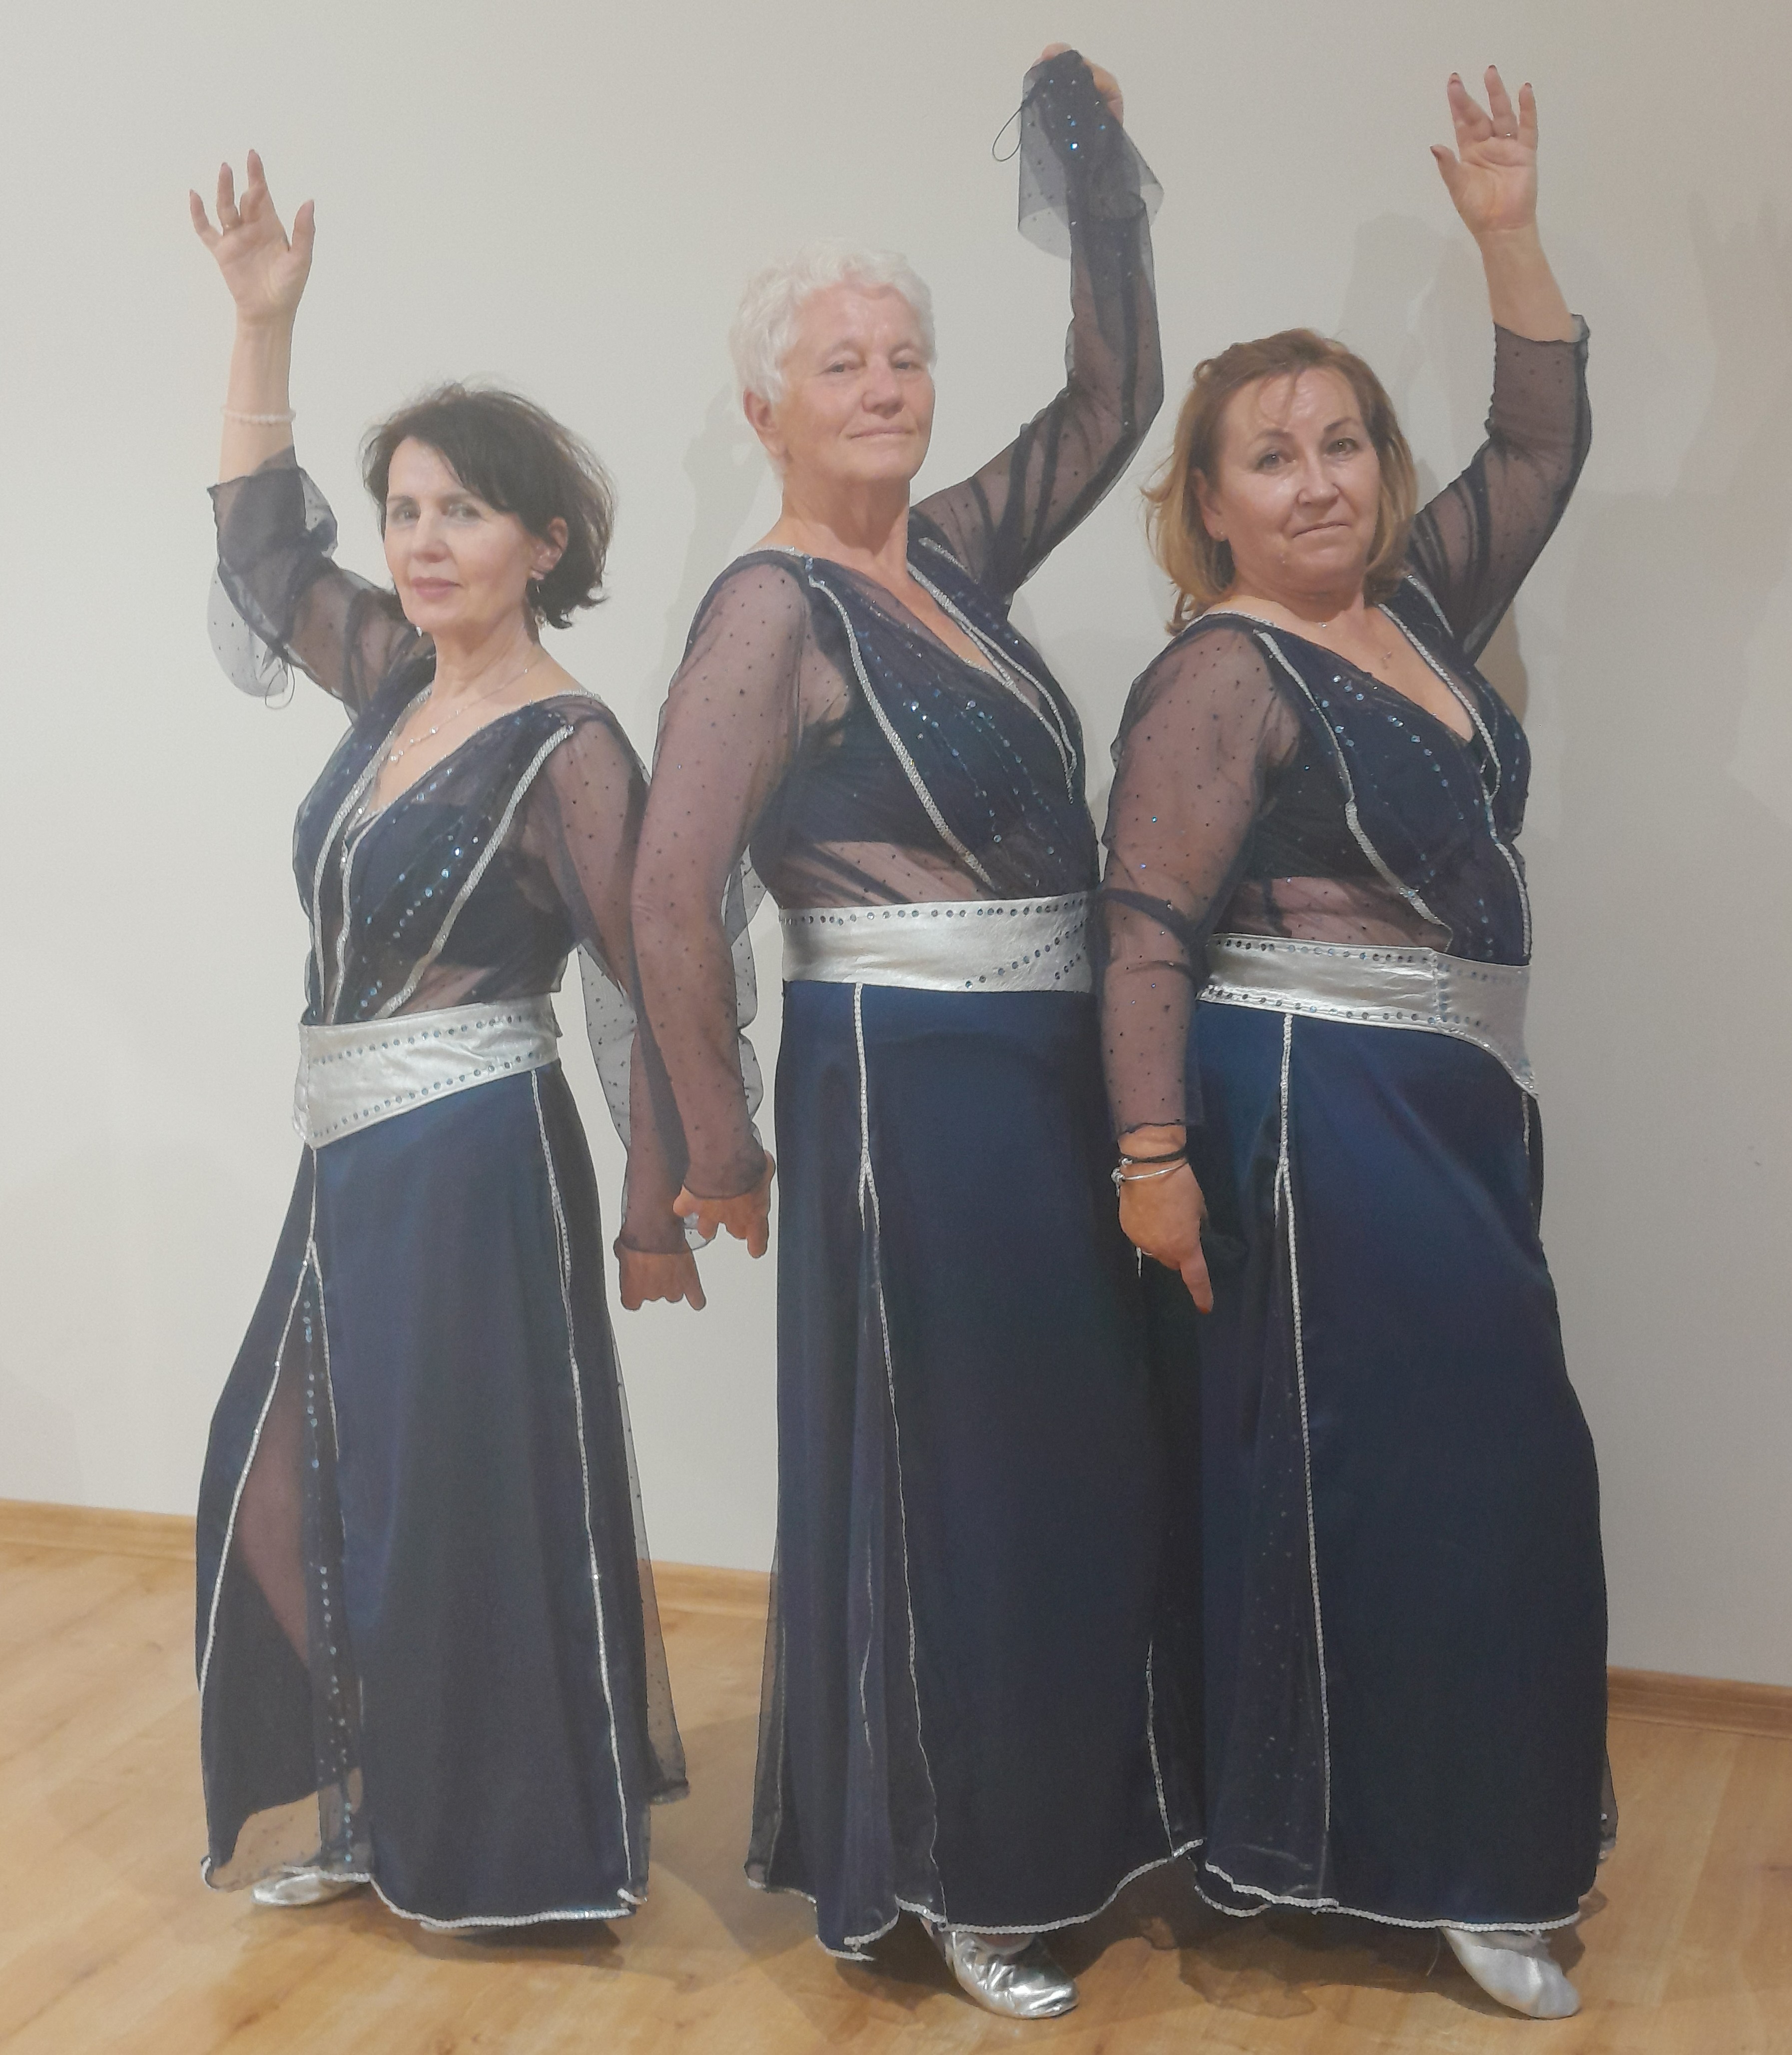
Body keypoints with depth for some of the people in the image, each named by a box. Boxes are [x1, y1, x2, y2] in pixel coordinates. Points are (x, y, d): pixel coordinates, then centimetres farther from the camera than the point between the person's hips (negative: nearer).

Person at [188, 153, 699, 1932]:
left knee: (467, 1503, 1)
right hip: (352, 1161, 8)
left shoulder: (568, 750, -13)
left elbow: (652, 994, -13)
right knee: (286, 1484, 13)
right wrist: (261, 321, 11)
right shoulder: (393, 678, 7)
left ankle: (507, 1852, 20)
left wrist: (652, 1213, -12)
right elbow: (260, 540, 19)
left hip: (474, 1164, -8)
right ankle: (373, 1800, 31)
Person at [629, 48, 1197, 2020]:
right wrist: (715, 1141, -12)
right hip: (904, 1079, -8)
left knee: (1071, 1459, 15)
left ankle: (1054, 1814, 33)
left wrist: (1089, 153, 3)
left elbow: (1114, 398, 11)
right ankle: (943, 1875, 20)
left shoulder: (952, 553, 11)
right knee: (939, 1478, 2)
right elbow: (672, 887, -17)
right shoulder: (772, 607, -11)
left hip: (1043, 1074, 8)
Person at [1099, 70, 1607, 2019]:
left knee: (1477, 1457, 11)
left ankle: (1474, 1828, 24)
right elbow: (1149, 929, -15)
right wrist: (1153, 1154, -21)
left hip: (1451, 1107, 8)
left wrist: (1506, 232, 11)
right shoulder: (1221, 677, -10)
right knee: (1378, 1469, -6)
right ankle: (1408, 1853, 7)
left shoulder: (1418, 608, 12)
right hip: (1309, 1116, -8)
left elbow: (1540, 443, 20)